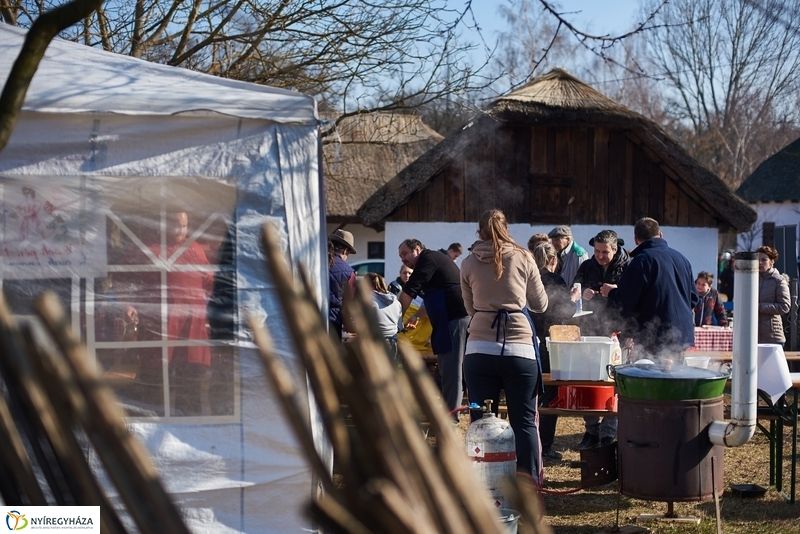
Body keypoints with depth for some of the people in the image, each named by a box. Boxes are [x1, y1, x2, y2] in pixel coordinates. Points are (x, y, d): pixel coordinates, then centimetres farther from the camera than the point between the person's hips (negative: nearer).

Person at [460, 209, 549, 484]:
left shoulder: (469, 264, 5)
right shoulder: (523, 258, 3)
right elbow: (540, 304, 12)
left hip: (480, 349, 1)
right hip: (519, 348, -1)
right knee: (525, 422, 4)